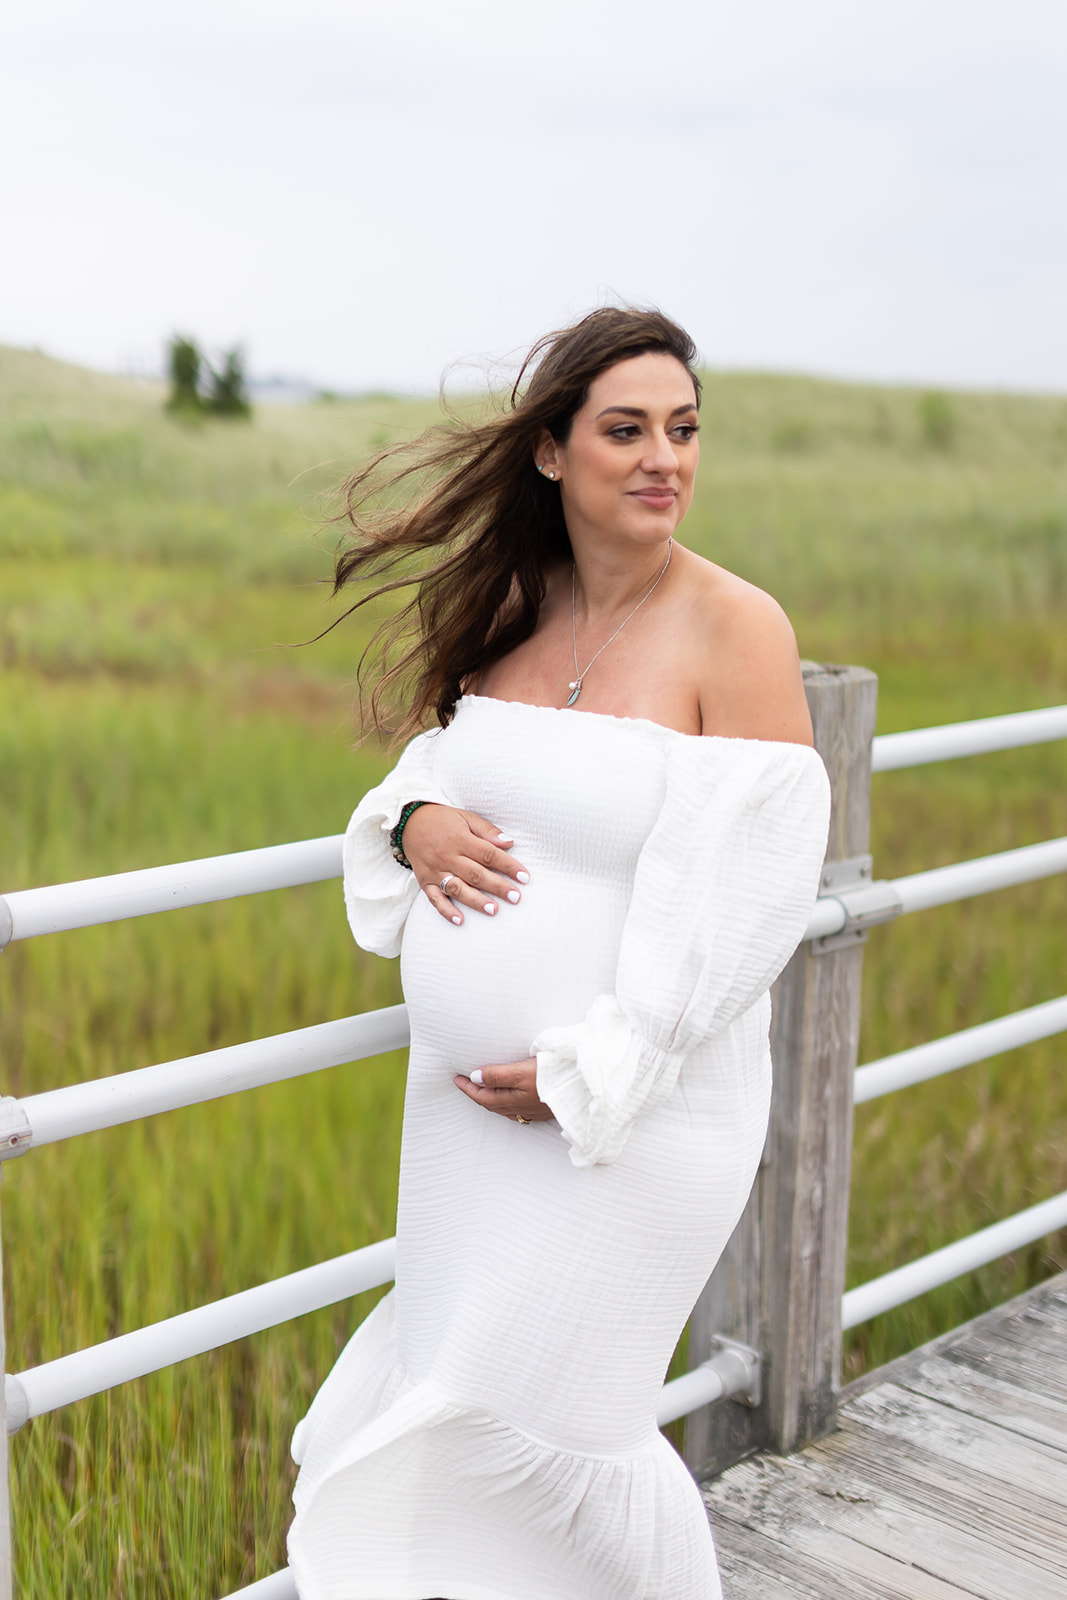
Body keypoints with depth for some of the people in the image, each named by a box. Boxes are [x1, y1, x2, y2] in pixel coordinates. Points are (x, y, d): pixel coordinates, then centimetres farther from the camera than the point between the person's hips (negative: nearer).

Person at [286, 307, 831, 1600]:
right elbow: (438, 760, 16)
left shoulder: (734, 629, -14)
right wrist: (416, 818, -9)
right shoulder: (503, 613, 3)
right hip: (467, 1089, 6)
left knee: (542, 1412, 3)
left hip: (640, 1111, -6)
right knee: (446, 1376, 18)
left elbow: (746, 893, -17)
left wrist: (591, 1076, -17)